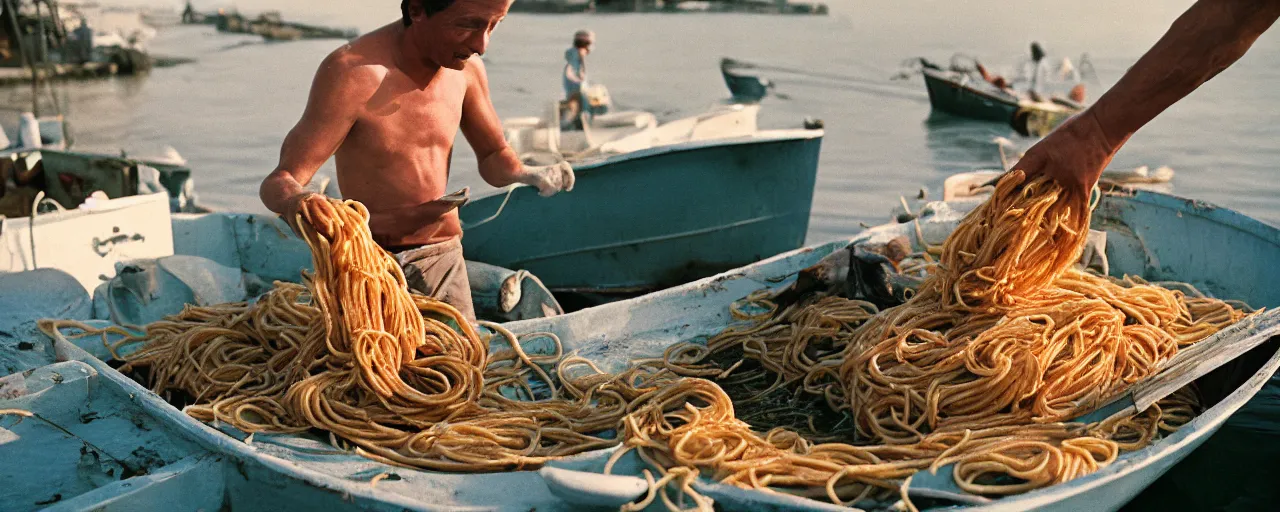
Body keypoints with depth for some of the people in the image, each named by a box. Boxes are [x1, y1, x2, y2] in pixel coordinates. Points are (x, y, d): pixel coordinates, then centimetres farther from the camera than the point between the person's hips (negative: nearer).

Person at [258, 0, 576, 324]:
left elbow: (493, 158, 10)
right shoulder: (352, 71, -22)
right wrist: (296, 204, -46)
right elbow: (279, 182, -21)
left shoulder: (466, 67, -4)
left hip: (447, 260, 5)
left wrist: (526, 174, -14)